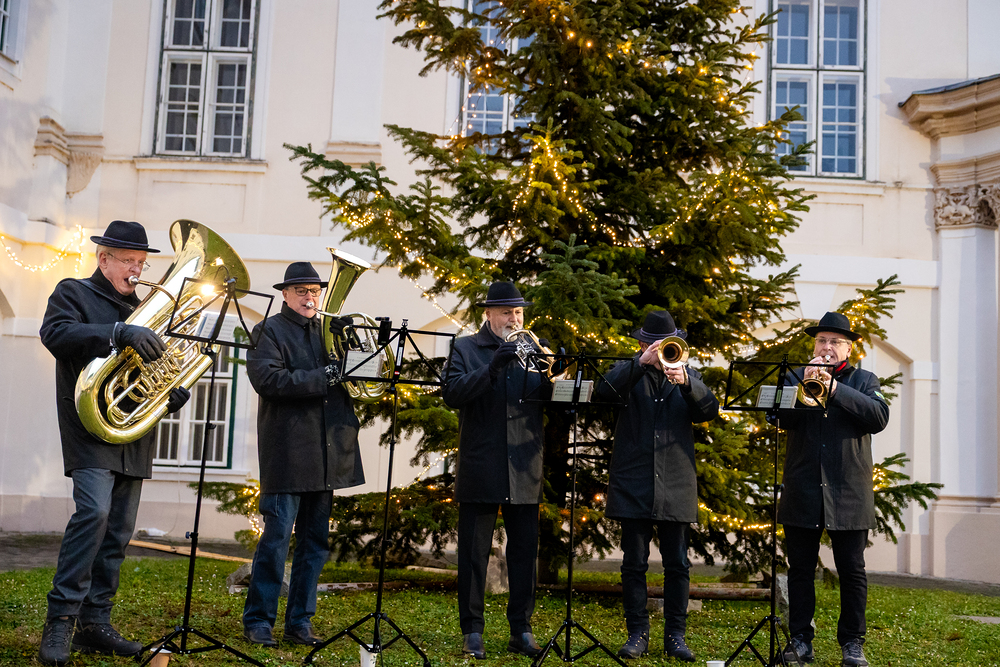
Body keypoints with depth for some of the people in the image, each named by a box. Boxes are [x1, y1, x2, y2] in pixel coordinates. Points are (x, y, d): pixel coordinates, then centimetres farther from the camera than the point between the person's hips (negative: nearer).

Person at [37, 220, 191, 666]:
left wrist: (174, 395, 5)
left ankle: (94, 623, 12)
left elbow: (156, 365, 27)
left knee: (118, 531, 6)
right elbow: (55, 333, -17)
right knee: (94, 511, -22)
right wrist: (121, 334, -29)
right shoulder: (74, 293, 3)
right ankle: (61, 619, -14)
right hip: (92, 427, -7)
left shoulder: (142, 308, 22)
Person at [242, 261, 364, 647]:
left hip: (325, 455, 6)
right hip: (287, 453, -6)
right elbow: (267, 379, -15)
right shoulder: (270, 331, 0)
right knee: (276, 538, -5)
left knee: (315, 542, 9)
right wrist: (322, 378, -18)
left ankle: (300, 622, 18)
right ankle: (258, 621, 7)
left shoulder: (329, 331, 18)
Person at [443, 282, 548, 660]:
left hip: (525, 471, 3)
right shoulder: (466, 349, 5)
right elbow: (452, 394, -11)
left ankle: (521, 631, 16)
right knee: (474, 554, 3)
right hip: (480, 469, -2)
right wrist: (492, 369, -23)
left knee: (525, 553, 6)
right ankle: (472, 632, 13)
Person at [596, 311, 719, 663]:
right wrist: (642, 363, -24)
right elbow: (605, 390, -14)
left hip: (676, 485, 1)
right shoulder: (629, 373, 8)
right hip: (633, 484, -1)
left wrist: (686, 382, -23)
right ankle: (637, 634, 12)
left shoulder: (688, 376, 13)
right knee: (634, 563, 3)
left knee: (677, 564, 4)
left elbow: (709, 411, -5)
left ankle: (675, 635, 13)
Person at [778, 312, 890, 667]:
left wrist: (835, 388, -17)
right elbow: (782, 418, -4)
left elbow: (879, 417, -10)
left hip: (849, 494, -1)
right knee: (800, 569, 6)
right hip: (802, 492, 1)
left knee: (852, 571, 3)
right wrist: (805, 383, -16)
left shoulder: (864, 380, 9)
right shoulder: (796, 378, 12)